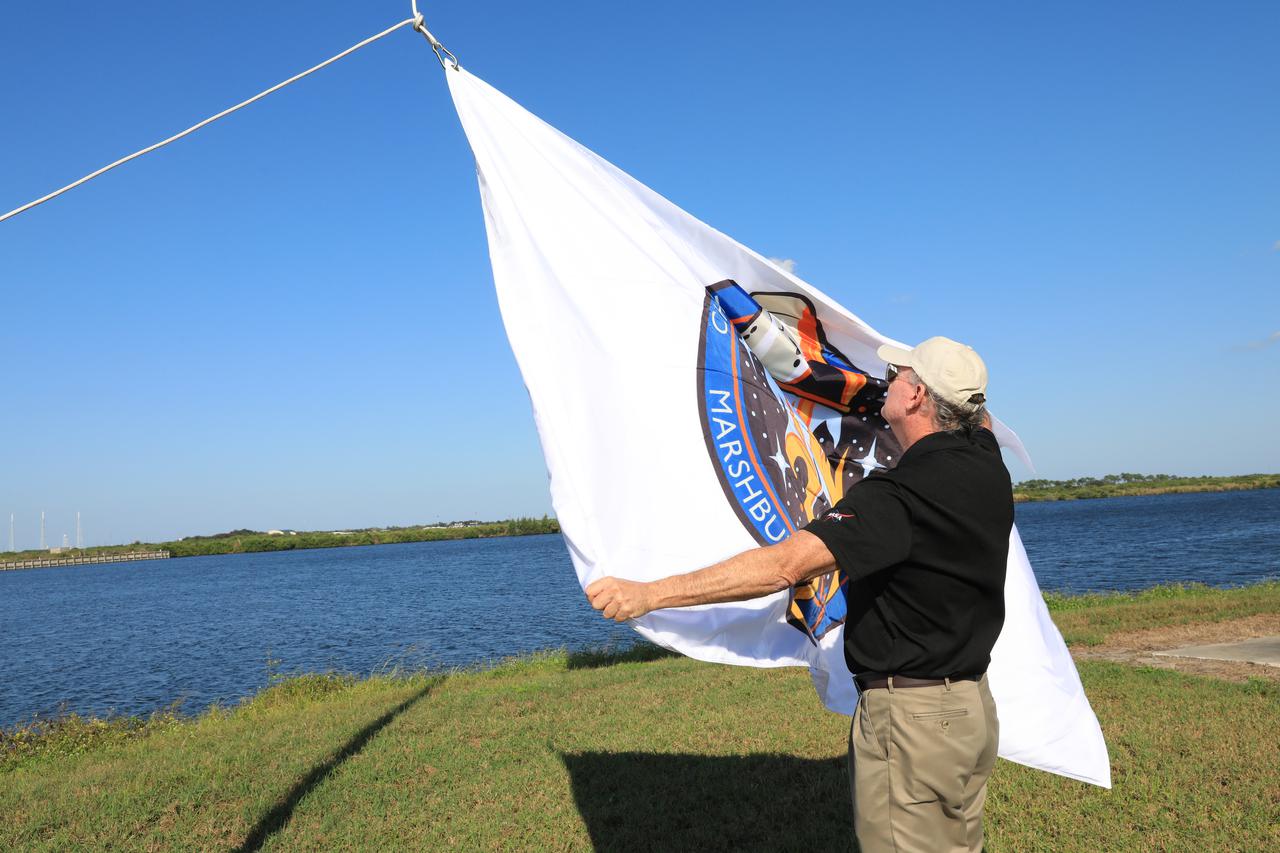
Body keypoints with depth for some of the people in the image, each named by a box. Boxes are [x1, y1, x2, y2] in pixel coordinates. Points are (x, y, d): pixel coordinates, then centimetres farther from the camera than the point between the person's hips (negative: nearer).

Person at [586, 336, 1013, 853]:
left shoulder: (898, 497, -26)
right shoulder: (986, 463, 0)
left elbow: (785, 566, -34)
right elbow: (977, 414, 27)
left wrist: (650, 593, -33)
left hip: (911, 718, -9)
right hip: (974, 709, 9)